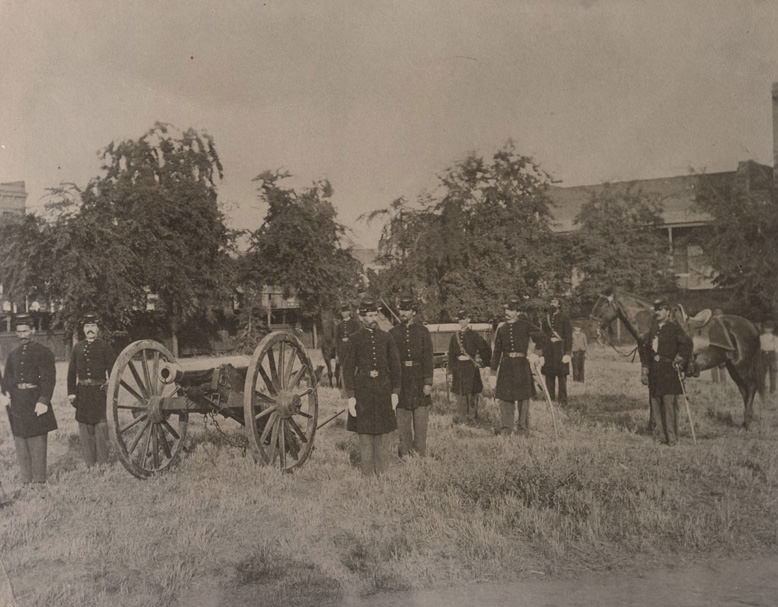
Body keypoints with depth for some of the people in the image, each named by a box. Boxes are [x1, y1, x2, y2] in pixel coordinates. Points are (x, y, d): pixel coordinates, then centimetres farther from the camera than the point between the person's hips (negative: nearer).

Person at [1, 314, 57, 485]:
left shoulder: (44, 352, -1)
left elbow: (49, 379, -7)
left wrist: (43, 401, -16)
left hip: (35, 402, -5)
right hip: (17, 403, 5)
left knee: (37, 443, -2)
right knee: (20, 443, 8)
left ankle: (39, 480, 6)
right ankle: (26, 481, 17)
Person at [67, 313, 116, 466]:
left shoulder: (104, 346, 2)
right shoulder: (78, 347, 11)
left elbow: (112, 370, 1)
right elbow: (72, 371, 12)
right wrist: (71, 392, 6)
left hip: (99, 390, -3)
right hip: (82, 391, 3)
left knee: (101, 425, -3)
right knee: (85, 425, 6)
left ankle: (102, 462, 5)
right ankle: (89, 462, 16)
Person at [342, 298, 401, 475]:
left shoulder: (386, 337, 6)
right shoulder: (355, 339, -1)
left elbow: (395, 365, 8)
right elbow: (348, 368, -2)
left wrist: (395, 392, 3)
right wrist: (350, 396, -8)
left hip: (383, 388, 2)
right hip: (363, 389, -2)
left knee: (382, 433, 8)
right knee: (364, 433, 2)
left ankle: (381, 471, 19)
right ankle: (367, 473, 12)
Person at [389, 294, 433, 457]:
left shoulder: (422, 331, 3)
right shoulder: (393, 333, 7)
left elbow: (428, 358, -1)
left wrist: (428, 382, -7)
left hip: (419, 380, -1)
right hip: (400, 381, 1)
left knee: (421, 419, 1)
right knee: (402, 421, 5)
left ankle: (420, 453, 9)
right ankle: (405, 454, 14)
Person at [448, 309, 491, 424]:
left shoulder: (473, 335, -2)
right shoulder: (455, 336, 9)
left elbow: (486, 349, 2)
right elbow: (451, 354, 11)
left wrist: (481, 361, 0)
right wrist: (452, 369, 5)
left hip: (471, 367, -3)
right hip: (458, 367, 3)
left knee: (472, 392, -1)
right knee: (460, 393, 6)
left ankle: (472, 416, 7)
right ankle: (460, 416, 15)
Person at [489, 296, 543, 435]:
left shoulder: (525, 325, 1)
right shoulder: (501, 328, 9)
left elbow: (541, 338, 7)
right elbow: (497, 351, 12)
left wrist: (536, 354, -2)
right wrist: (493, 371, 9)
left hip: (522, 365, -2)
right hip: (506, 365, 2)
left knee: (523, 398, 2)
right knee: (504, 397, 1)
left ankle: (523, 428, 12)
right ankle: (505, 428, 10)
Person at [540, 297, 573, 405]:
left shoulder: (564, 317, 1)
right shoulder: (545, 318, 14)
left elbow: (569, 335, -2)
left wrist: (567, 352, -10)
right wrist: (541, 353, 10)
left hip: (560, 349, -4)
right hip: (548, 349, 4)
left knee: (561, 375, -5)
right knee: (549, 375, 5)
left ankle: (562, 399, 0)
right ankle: (550, 399, 11)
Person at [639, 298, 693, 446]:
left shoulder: (674, 327, -4)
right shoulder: (653, 328, 16)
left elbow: (686, 343, -13)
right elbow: (645, 349, 20)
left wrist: (679, 361, -15)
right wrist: (644, 370, 15)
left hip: (669, 370, -7)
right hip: (655, 370, 7)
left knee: (669, 403, -6)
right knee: (655, 402, 8)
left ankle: (672, 437, 0)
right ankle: (660, 435, 16)